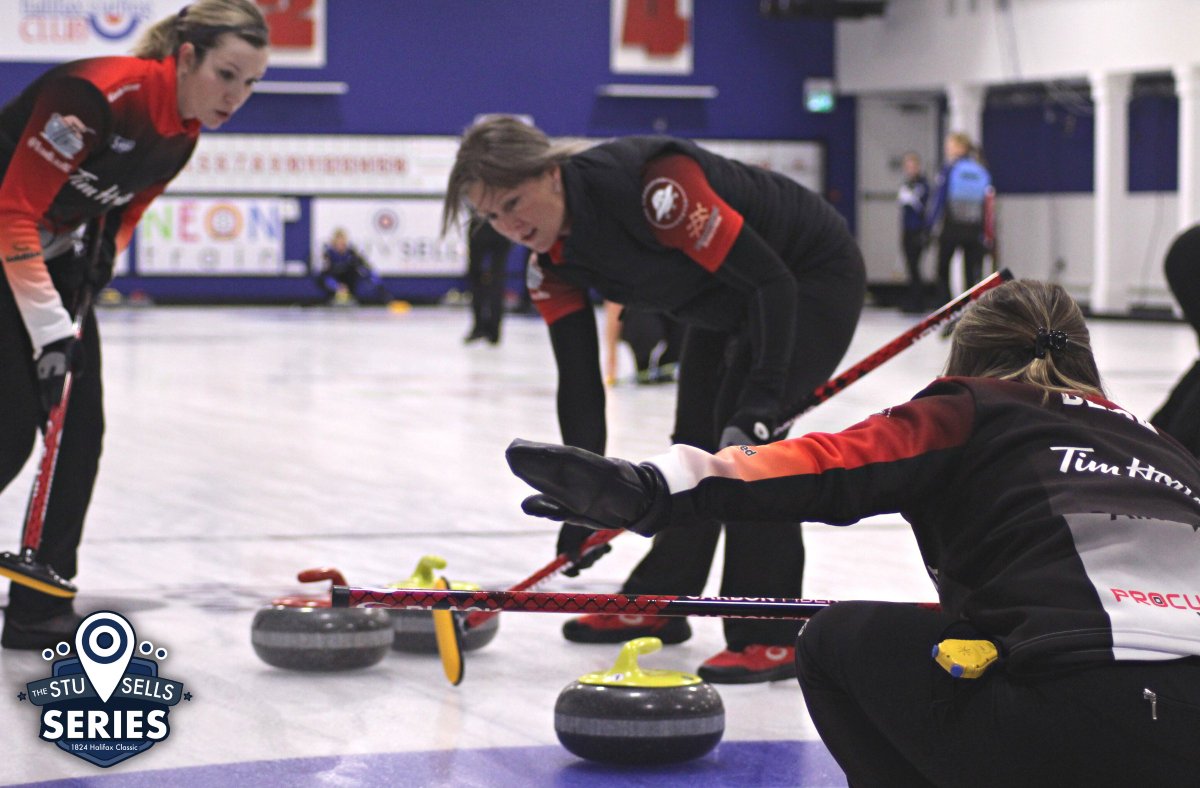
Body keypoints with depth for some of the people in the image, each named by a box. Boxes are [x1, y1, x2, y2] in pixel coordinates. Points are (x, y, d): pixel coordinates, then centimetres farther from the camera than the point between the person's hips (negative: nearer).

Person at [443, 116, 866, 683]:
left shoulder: (649, 184, -37)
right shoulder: (552, 264, -11)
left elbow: (772, 280, -34)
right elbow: (579, 381, -6)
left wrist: (761, 402, -40)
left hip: (813, 278, -8)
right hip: (725, 301, 8)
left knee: (743, 442, -19)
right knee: (695, 443, 14)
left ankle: (772, 639, -14)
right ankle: (656, 605, 30)